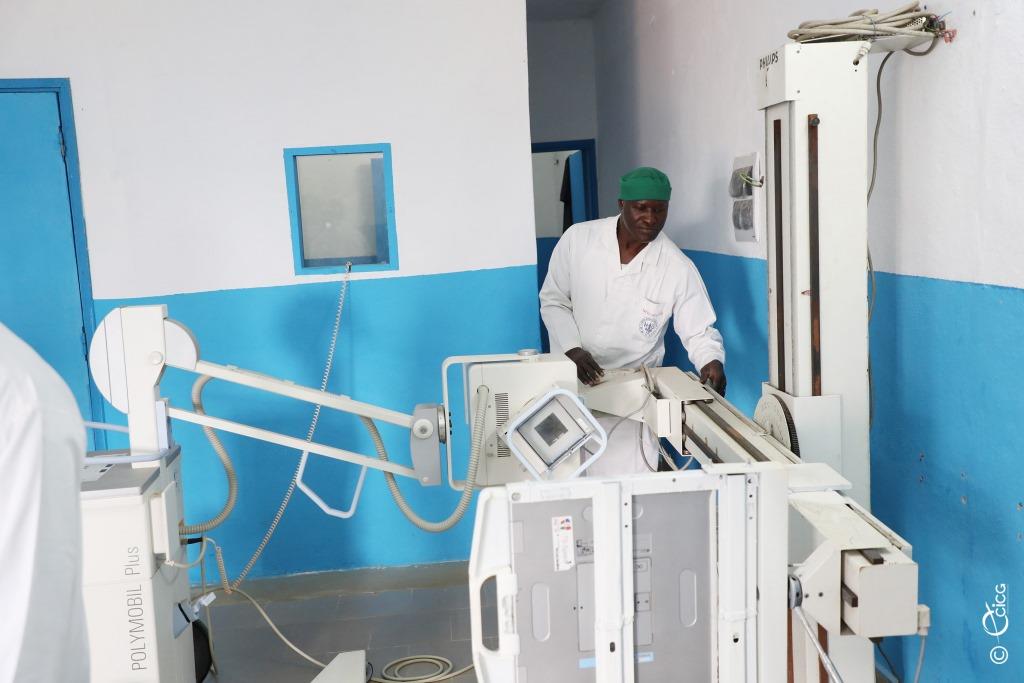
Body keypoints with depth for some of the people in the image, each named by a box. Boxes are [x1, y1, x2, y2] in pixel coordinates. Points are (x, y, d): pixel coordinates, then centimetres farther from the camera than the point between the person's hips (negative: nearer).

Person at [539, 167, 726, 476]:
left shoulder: (678, 268, -12)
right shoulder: (577, 239, -9)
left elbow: (699, 331, -6)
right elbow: (553, 301, 0)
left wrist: (712, 361, -28)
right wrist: (572, 349, -14)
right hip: (571, 379, 2)